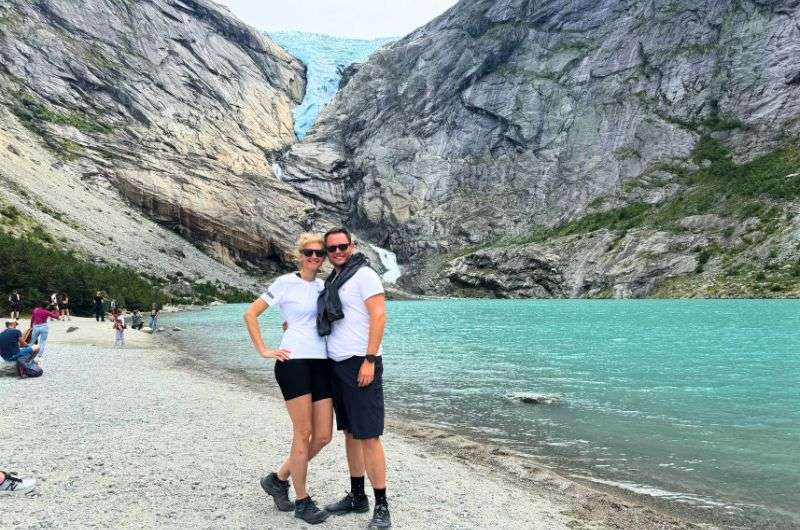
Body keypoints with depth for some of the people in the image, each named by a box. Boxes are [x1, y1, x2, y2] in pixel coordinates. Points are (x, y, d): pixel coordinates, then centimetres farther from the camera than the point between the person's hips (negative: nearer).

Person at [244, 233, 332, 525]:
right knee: (303, 433, -3)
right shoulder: (285, 283, -2)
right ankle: (302, 502, 11)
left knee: (323, 435, 4)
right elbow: (250, 314, -3)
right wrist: (264, 350, -6)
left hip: (321, 363, 6)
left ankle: (278, 479, 23)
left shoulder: (322, 287, 15)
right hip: (294, 362, -6)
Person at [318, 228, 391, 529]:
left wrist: (369, 361, -21)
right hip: (337, 365, 8)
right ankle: (357, 497, 23)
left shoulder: (364, 275, -8)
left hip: (361, 364, -8)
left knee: (368, 436, -10)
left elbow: (379, 316, -16)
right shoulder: (333, 281, 17)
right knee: (350, 432, 13)